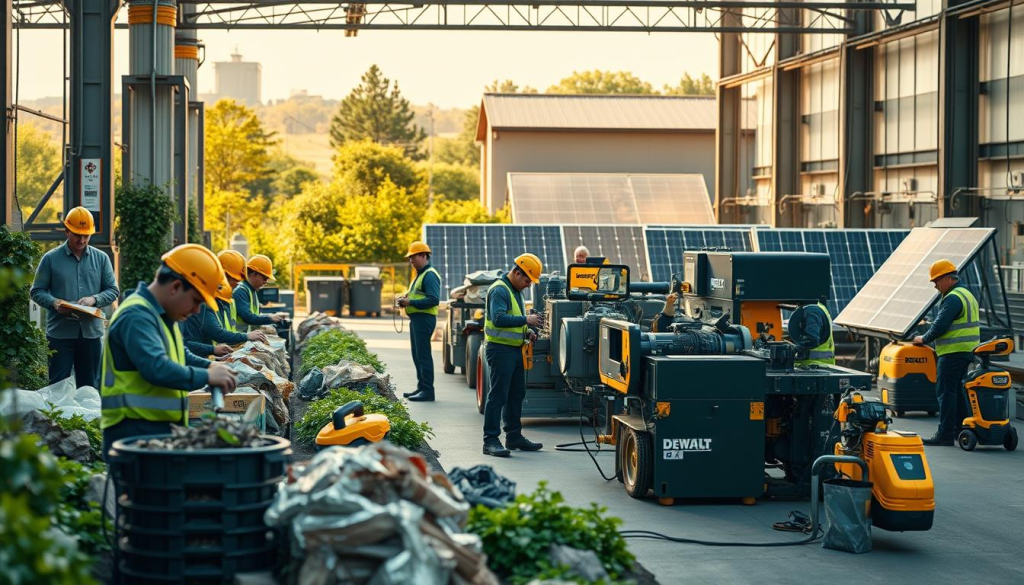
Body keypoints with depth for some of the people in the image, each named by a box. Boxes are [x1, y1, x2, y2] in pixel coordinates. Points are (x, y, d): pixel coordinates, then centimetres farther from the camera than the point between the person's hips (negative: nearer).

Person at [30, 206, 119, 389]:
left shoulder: (101, 258, 7)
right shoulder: (51, 259, 1)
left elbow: (113, 291, 8)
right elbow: (37, 291, 2)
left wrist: (94, 299, -12)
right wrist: (54, 302, -18)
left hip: (91, 332, 2)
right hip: (60, 333, -2)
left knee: (90, 387, 10)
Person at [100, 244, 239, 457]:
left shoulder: (161, 315, 17)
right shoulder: (137, 316, -16)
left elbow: (180, 356, 33)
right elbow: (156, 368, -29)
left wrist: (209, 366, 14)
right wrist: (206, 376, -19)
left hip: (163, 428, 10)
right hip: (136, 430, -10)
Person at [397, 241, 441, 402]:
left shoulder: (430, 275, -13)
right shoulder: (420, 274, 20)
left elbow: (433, 299, -23)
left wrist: (410, 302, -20)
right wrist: (406, 299, 8)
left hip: (424, 318, -11)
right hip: (416, 319, 11)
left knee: (423, 355, -10)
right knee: (417, 355, 14)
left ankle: (427, 391, -9)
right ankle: (421, 387, 21)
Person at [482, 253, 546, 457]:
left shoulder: (516, 291, 17)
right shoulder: (500, 290, -15)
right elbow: (498, 318, -28)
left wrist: (527, 332, 9)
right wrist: (526, 320, -28)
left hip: (514, 349, 10)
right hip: (500, 349, -10)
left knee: (516, 394, 15)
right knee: (498, 395, -9)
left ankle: (514, 436, 25)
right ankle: (490, 440, -8)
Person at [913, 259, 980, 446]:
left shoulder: (953, 298, -16)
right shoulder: (967, 295, 18)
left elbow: (940, 326, -21)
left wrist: (923, 339, -5)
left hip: (953, 353, -10)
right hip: (966, 352, 10)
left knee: (946, 392, -7)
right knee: (956, 390, 17)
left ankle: (945, 434, -8)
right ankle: (961, 429, 21)